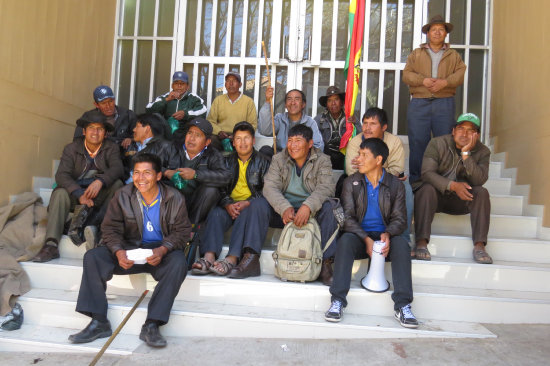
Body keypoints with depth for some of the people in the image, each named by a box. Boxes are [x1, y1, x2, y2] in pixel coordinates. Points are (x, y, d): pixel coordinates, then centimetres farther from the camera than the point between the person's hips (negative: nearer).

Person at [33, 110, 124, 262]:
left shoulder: (112, 148, 1)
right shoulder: (72, 149, 0)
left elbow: (117, 169, -17)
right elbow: (61, 175, -14)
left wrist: (100, 181, -40)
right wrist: (79, 195, -32)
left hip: (101, 196, 0)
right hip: (76, 192, 1)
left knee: (117, 184, -26)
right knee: (60, 193, -29)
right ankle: (51, 245, -36)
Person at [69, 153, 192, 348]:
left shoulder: (175, 198, -5)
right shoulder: (122, 196, 0)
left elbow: (182, 231, -5)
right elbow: (110, 228, -2)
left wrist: (162, 250, -25)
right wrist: (119, 252, -23)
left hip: (161, 251, -2)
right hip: (129, 250, 2)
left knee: (178, 263, -34)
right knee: (92, 257, -19)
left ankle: (151, 325, -28)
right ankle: (99, 322, -13)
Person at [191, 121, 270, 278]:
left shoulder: (262, 161, 12)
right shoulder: (228, 161, 20)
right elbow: (220, 188, 9)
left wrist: (247, 203, -17)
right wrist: (228, 204, -13)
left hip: (252, 205, -2)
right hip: (231, 206, 2)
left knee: (246, 213, -36)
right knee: (215, 213, -29)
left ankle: (232, 259, -46)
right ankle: (209, 258, -44)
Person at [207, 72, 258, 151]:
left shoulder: (249, 101, 8)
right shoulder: (218, 100, 15)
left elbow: (252, 124, 4)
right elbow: (210, 121, 11)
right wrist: (219, 131, -9)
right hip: (220, 137, 1)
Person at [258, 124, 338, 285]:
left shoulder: (322, 160, -1)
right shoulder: (279, 159, 4)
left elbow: (326, 187, -17)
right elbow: (270, 186, -11)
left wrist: (308, 206, -37)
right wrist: (285, 208, -31)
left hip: (310, 212, -1)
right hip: (282, 211, 2)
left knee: (327, 207, -31)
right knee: (257, 204, -22)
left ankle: (326, 263, -27)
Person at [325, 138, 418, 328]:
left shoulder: (395, 184, 5)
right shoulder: (351, 182, 3)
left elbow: (400, 218, 1)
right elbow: (348, 217, -6)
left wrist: (387, 234, -22)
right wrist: (366, 239, -21)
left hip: (384, 236, 1)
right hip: (359, 235, 0)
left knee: (402, 245, -30)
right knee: (345, 240, -33)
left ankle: (402, 305, -30)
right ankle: (337, 301, -34)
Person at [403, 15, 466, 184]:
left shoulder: (453, 55, 20)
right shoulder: (416, 54, 18)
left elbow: (461, 73, 5)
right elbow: (406, 74, 6)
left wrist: (445, 82, -13)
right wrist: (423, 80, -12)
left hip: (445, 103, 1)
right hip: (419, 103, -1)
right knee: (417, 142, -5)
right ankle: (415, 180, 2)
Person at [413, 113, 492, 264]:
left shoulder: (482, 152, -1)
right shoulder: (437, 143, -8)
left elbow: (479, 180, -17)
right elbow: (427, 173, -20)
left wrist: (466, 153, -26)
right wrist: (452, 185, -34)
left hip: (460, 200, 3)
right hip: (436, 195, -2)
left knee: (482, 192, -23)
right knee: (427, 189, -33)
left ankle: (479, 246, -24)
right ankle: (421, 243, -37)